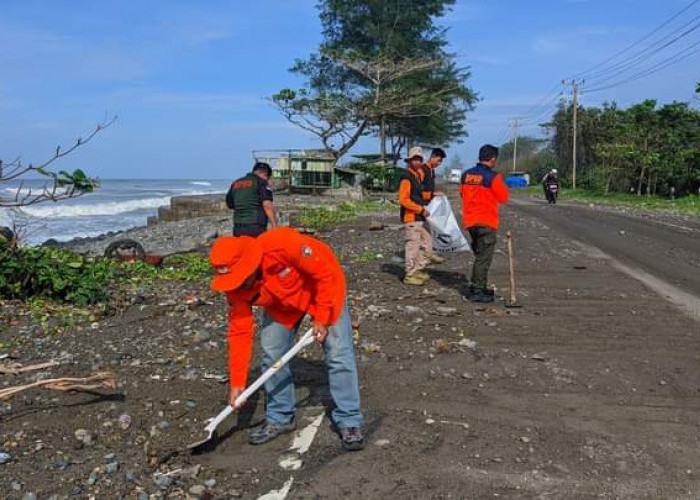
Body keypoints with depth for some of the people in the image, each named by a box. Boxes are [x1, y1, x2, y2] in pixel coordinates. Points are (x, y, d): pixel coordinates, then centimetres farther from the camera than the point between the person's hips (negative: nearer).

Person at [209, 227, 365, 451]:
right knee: (271, 353, -2)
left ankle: (349, 422, 2)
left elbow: (325, 272, -28)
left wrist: (322, 317, -22)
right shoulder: (236, 287, -21)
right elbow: (239, 332, -14)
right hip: (282, 302, 5)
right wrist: (237, 383, -14)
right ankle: (279, 418, 17)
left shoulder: (282, 244, -40)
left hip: (323, 287, -4)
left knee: (339, 354, -10)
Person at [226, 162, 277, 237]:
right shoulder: (261, 182, -2)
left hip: (238, 228, 6)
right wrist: (275, 227, -15)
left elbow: (229, 204, 22)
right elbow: (267, 205, -13)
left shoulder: (235, 183, 16)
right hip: (256, 228, -6)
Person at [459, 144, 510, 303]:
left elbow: (462, 193, 18)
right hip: (486, 222, -7)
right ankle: (476, 291, 0)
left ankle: (480, 287, 27)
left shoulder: (466, 175, 5)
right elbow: (503, 197, -4)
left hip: (470, 222, 7)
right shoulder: (493, 177, -14)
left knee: (480, 255, 20)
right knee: (484, 258, 0)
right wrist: (503, 184, 12)